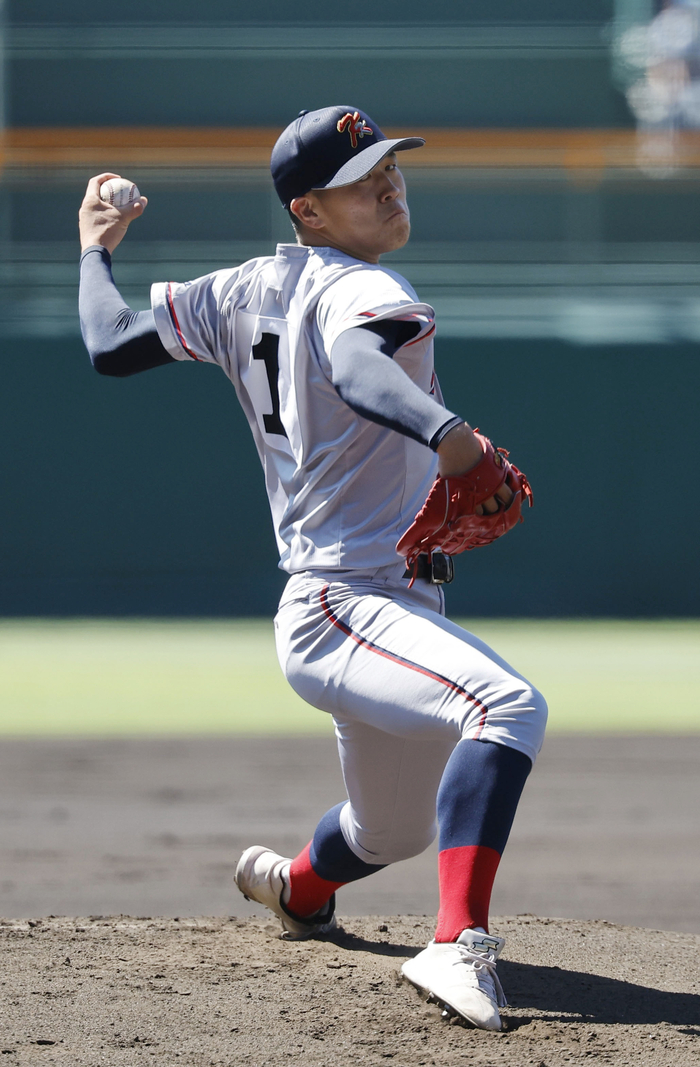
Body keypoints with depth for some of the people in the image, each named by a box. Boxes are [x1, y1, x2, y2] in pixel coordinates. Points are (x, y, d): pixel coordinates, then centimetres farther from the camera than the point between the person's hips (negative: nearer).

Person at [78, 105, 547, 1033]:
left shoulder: (244, 294, 12)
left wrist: (96, 251, 34)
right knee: (508, 706, -36)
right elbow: (357, 369, -35)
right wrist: (450, 435, -53)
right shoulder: (359, 289, -12)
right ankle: (458, 947, -50)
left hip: (336, 603, 10)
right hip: (345, 612, -10)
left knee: (394, 827, 31)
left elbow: (112, 346, 16)